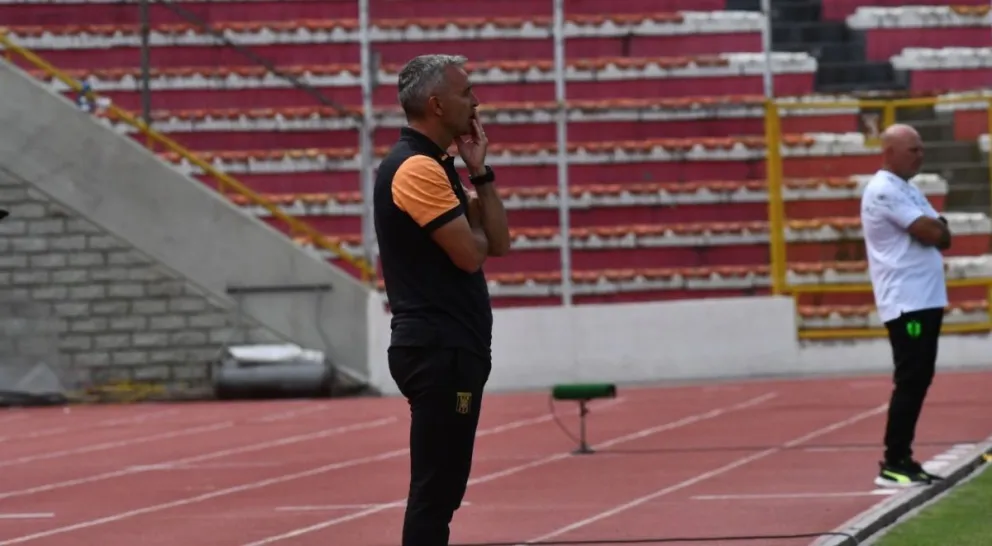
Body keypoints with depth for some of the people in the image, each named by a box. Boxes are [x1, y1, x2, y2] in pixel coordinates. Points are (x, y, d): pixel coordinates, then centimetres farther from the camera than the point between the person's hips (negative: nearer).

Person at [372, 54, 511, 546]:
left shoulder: (436, 167, 17)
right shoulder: (416, 169, -15)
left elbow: (497, 242, 15)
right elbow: (470, 254, -20)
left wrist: (480, 172, 5)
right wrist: (476, 230, 3)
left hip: (451, 350, 11)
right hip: (439, 351, -10)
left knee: (441, 487, 12)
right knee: (435, 490, -9)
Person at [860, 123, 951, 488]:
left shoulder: (907, 190, 17)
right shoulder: (884, 191, -14)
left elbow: (941, 236, 12)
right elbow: (932, 234, -19)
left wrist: (935, 229, -7)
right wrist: (937, 228, 0)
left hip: (924, 300, 10)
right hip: (906, 303, -10)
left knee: (919, 380, 10)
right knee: (910, 382, -11)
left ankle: (903, 459, 14)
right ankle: (892, 465, -9)